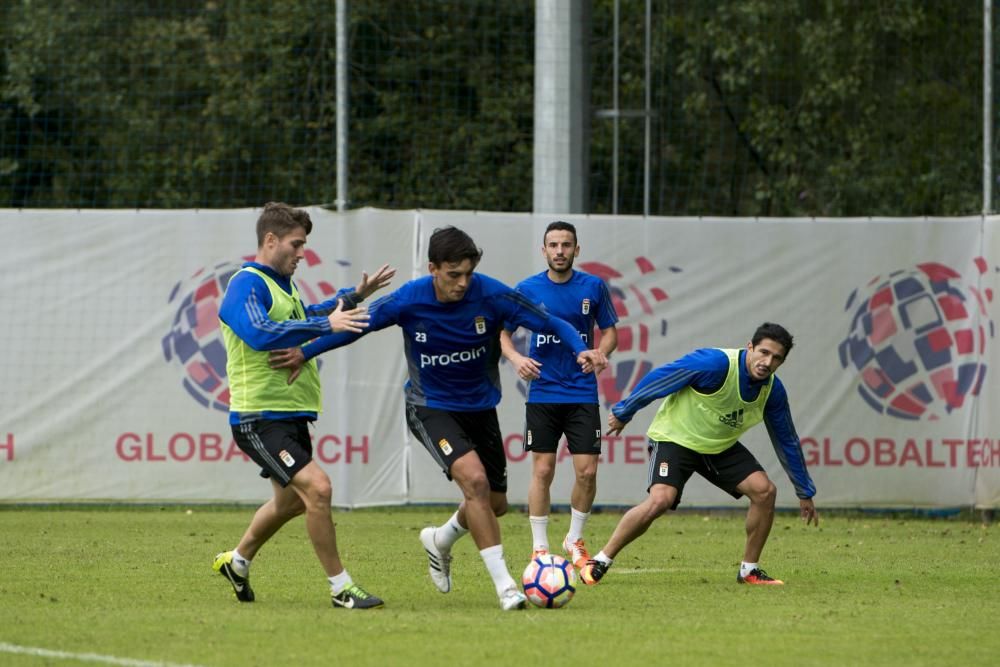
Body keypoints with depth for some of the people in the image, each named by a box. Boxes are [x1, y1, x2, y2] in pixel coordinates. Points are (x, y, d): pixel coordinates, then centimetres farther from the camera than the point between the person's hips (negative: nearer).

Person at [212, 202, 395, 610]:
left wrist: (355, 297, 31)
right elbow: (259, 332, -33)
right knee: (317, 487, -20)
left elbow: (304, 318, 38)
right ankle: (340, 588, -14)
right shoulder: (246, 286, -14)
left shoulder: (280, 284, 17)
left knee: (292, 500, 21)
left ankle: (236, 562, 43)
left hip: (290, 414, 10)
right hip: (259, 417, -10)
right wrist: (325, 324, -33)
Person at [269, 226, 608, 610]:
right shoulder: (409, 300, -19)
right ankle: (504, 586, -22)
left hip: (480, 406, 4)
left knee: (495, 504, 10)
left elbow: (549, 323, -16)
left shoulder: (490, 295, -19)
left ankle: (440, 541, 44)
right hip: (431, 408, -4)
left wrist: (580, 349, -34)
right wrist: (305, 353, -3)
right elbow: (355, 326, -3)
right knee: (475, 480, -27)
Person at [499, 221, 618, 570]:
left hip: (583, 393, 1)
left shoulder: (593, 287, 1)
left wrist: (600, 354, -12)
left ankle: (575, 540, 18)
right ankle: (540, 549, 9)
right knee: (543, 471, -1)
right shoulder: (528, 289, -1)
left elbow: (609, 332, 9)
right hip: (542, 393, -1)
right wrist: (515, 358, -15)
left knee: (587, 471, -4)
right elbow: (504, 332, 5)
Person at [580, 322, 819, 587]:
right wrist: (622, 413, -7)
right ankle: (599, 563, -14)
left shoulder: (772, 390, -10)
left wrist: (805, 493, 11)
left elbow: (787, 442, 5)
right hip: (675, 436, -6)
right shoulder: (715, 363, -29)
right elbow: (658, 379, -18)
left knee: (764, 490, -11)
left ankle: (749, 570, 6)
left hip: (721, 446, 6)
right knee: (660, 499, -27)